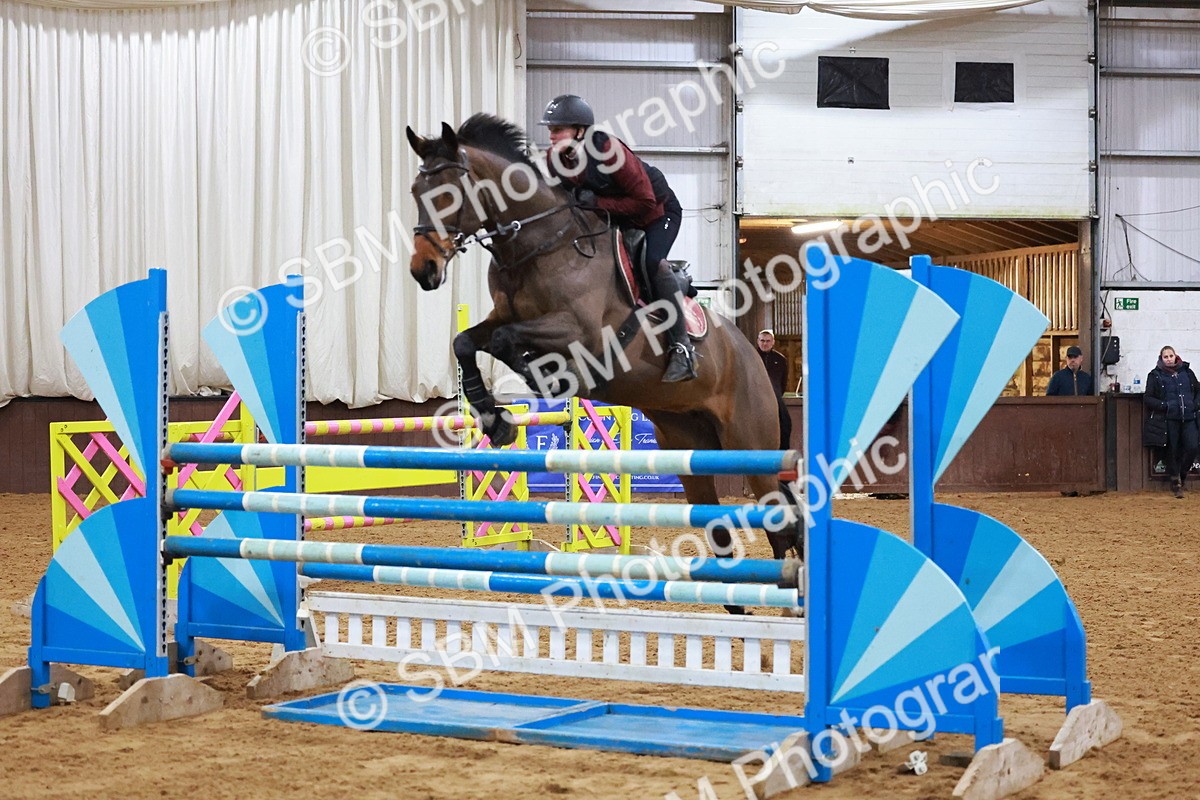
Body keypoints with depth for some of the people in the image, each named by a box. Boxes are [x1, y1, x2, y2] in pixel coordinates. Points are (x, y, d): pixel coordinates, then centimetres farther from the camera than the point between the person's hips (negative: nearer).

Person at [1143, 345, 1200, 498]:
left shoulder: (1186, 372, 12)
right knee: (1173, 451, 0)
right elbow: (1147, 398, -1)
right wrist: (1165, 405, -12)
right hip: (1169, 419, -2)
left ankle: (1182, 475, 15)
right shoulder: (1155, 375, 2)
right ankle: (1176, 483, 11)